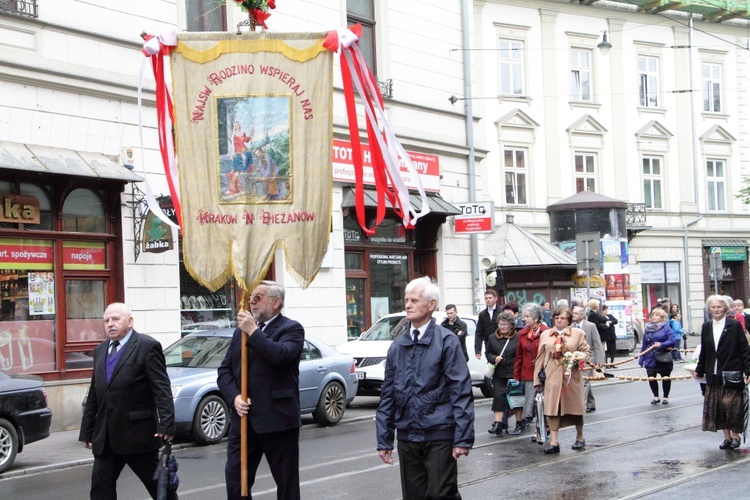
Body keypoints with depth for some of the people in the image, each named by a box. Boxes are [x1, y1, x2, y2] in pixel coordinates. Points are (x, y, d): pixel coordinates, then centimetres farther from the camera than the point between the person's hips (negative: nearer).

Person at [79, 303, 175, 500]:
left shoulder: (147, 347, -7)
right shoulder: (100, 350, 15)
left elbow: (162, 389, -13)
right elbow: (93, 394, 18)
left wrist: (166, 424, -22)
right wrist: (87, 430, 16)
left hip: (138, 434, -7)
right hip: (105, 438, 7)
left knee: (158, 484, 5)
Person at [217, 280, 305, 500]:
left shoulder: (291, 329, -3)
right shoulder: (242, 331, 16)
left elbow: (280, 355, -24)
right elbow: (225, 370, 12)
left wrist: (253, 331, -16)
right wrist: (234, 397, -5)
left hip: (277, 421, -5)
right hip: (244, 421, 6)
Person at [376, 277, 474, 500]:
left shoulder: (446, 342, -5)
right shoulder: (397, 346, 11)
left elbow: (461, 392, -9)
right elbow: (387, 396, 14)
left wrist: (463, 439, -14)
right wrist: (383, 440, 11)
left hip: (439, 435, -5)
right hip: (407, 437, 5)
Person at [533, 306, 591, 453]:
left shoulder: (578, 333, 7)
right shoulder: (545, 335, 12)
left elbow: (586, 350, 9)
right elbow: (540, 357, 12)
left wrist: (581, 356, -15)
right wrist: (538, 378, 9)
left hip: (572, 376, -1)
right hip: (552, 376, 1)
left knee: (575, 406, 7)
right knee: (552, 407, -6)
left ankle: (580, 438, 25)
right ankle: (553, 441, -7)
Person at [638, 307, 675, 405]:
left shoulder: (666, 328, -6)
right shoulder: (648, 328, 8)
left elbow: (672, 341, -16)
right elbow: (644, 344, 11)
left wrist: (661, 345, -30)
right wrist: (641, 359, 9)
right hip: (650, 359, 4)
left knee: (666, 378, 9)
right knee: (651, 378, 0)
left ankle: (666, 397, 25)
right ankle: (656, 397, 18)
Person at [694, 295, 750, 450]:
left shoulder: (734, 325, -4)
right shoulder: (706, 327, 8)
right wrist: (699, 370, 17)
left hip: (731, 374, -4)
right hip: (713, 374, 4)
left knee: (732, 405, -2)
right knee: (717, 407, 4)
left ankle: (735, 435, 14)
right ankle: (727, 437, 15)